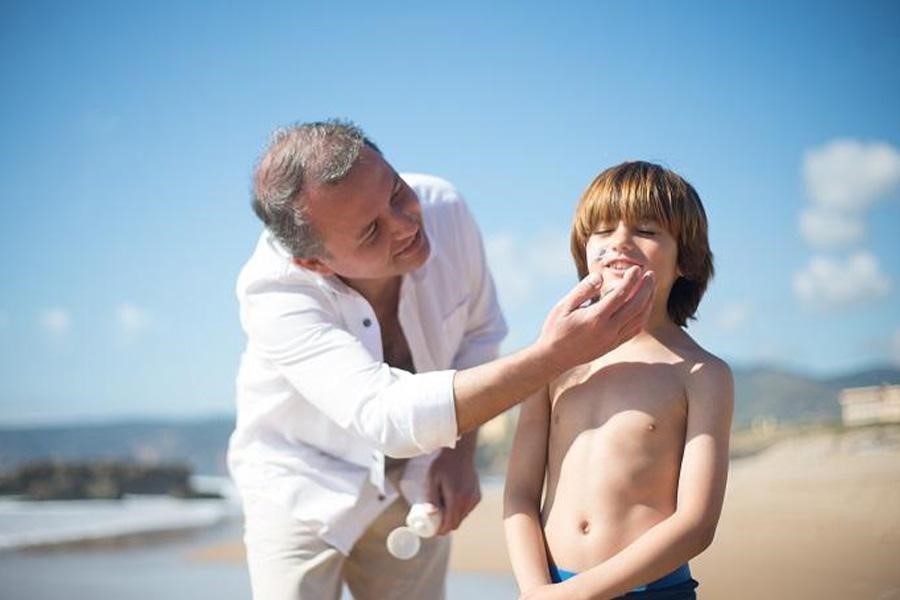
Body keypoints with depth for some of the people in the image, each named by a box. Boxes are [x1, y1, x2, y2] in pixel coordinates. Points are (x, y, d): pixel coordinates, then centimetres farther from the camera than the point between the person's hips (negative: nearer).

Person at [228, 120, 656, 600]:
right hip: (301, 486, -3)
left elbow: (479, 332, 0)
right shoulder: (272, 293, -33)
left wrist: (460, 453, -11)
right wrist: (554, 354, -48)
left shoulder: (443, 210, -19)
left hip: (416, 485, 4)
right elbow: (389, 416, -43)